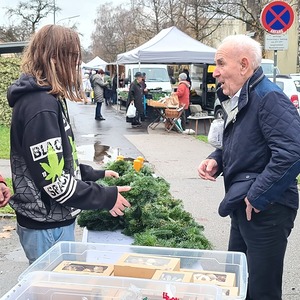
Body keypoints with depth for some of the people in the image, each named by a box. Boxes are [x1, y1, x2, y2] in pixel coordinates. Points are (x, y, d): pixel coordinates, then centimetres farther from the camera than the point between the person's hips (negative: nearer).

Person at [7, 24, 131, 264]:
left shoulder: (45, 99, 10)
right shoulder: (41, 106, -22)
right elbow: (55, 183, -24)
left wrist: (96, 174, 12)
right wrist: (106, 198, -15)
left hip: (54, 221, 9)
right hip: (47, 228, -9)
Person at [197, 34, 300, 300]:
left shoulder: (269, 98, -20)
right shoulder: (237, 101, 10)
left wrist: (257, 197, -24)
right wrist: (216, 160, 2)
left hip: (265, 210, -10)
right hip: (243, 208, 10)